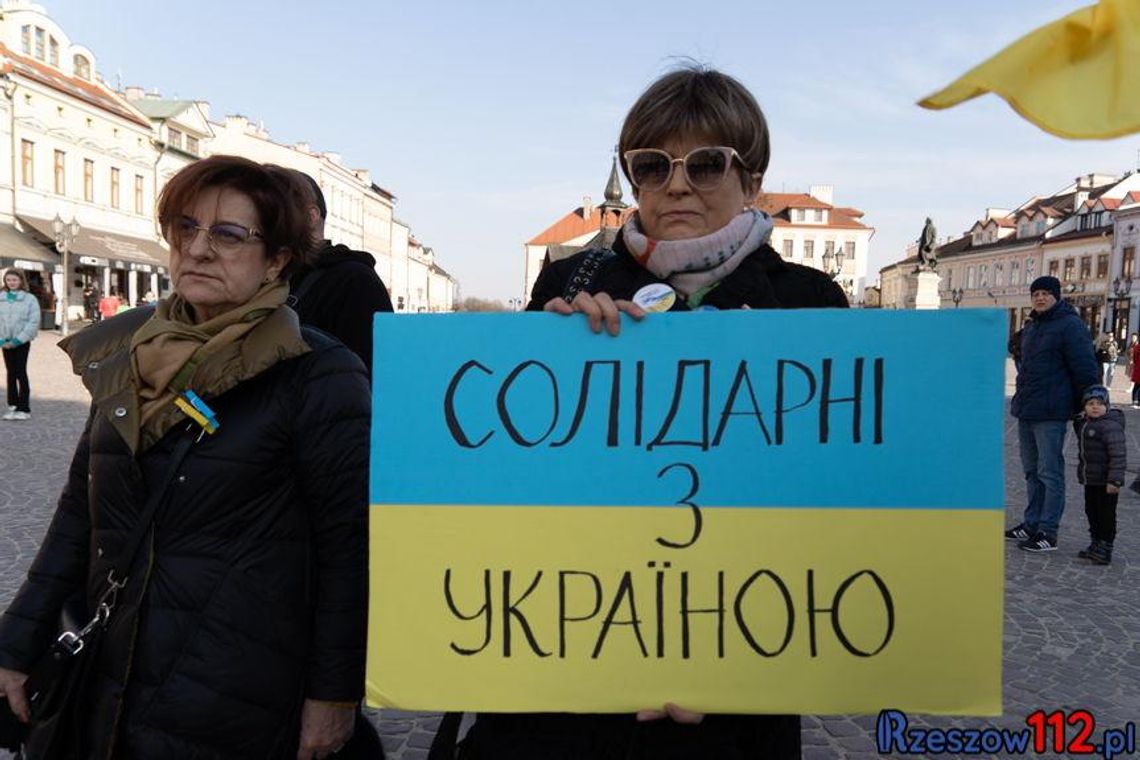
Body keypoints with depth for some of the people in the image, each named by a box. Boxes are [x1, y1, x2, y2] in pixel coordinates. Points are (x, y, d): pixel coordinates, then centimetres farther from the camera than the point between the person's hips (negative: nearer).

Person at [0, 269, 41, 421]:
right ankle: (13, 405, 16)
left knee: (21, 373, -4)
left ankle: (24, 408, 0)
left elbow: (33, 322, -10)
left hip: (22, 342, -4)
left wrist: (17, 340, -14)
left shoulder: (30, 299, -5)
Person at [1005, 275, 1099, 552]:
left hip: (1050, 414, -9)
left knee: (1050, 473, -3)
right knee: (1032, 472, 15)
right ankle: (1031, 524, 24)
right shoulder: (1031, 327, 17)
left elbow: (1086, 370, -13)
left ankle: (1047, 532, 2)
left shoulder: (1070, 326, -10)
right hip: (1025, 413, 9)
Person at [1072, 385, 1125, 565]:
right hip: (1090, 480, 9)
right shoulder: (1084, 423, 9)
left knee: (1106, 514, 1)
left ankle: (1105, 548, 9)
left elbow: (1118, 454, -23)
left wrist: (1114, 479, -25)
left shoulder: (1110, 426, -19)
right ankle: (1096, 544, 29)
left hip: (1106, 482, -9)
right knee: (1092, 512, 17)